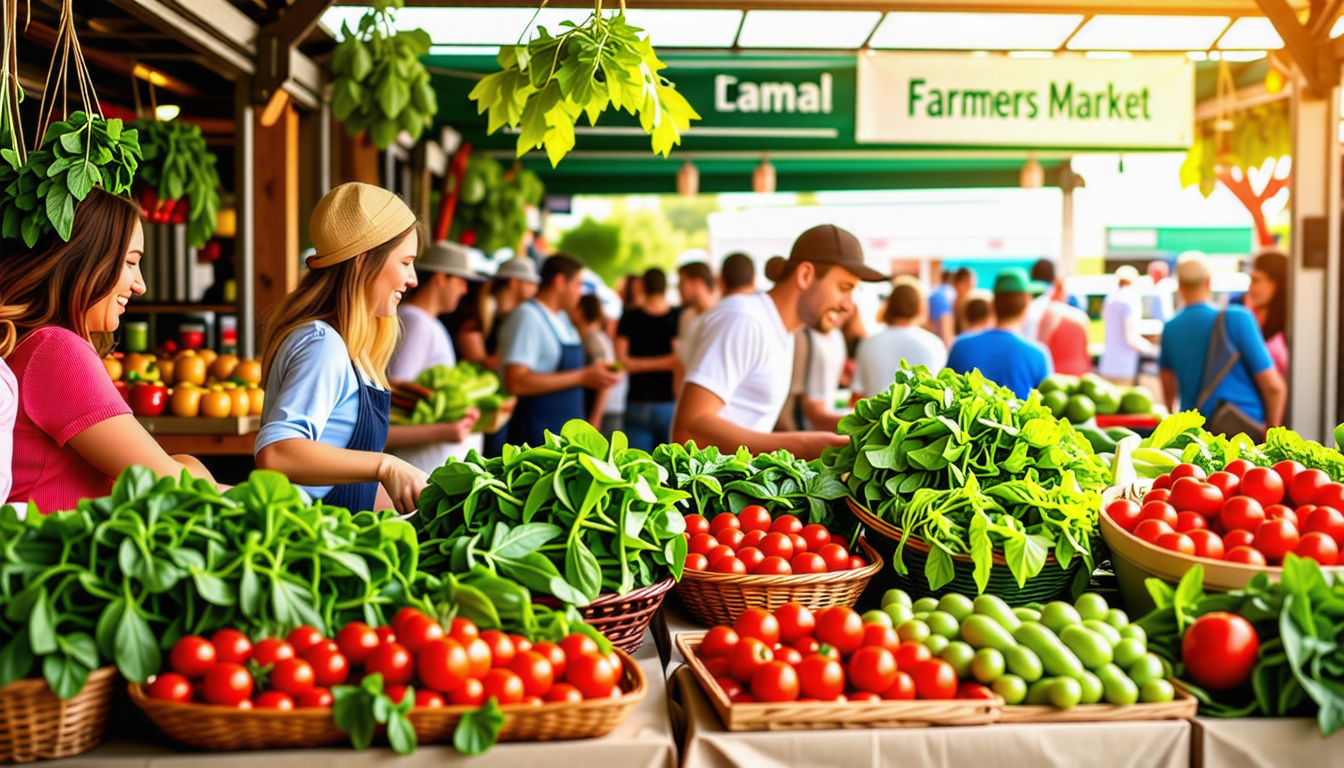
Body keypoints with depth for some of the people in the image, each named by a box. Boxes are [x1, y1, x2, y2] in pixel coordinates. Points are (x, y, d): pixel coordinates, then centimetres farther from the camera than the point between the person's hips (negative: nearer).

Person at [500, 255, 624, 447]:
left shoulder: (562, 319, 15)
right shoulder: (527, 316, -12)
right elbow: (516, 383, -23)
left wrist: (592, 374, 8)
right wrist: (582, 376, -20)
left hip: (570, 430, 8)